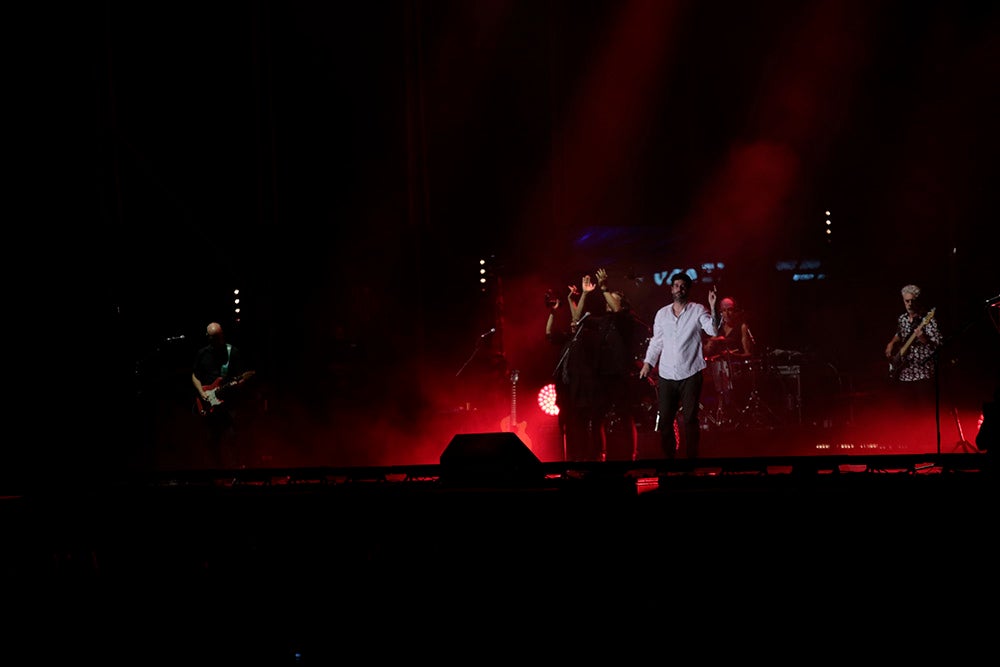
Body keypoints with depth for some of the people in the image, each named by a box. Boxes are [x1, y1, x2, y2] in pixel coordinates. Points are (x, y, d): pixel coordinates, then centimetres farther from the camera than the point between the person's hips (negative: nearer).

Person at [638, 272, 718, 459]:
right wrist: (648, 362, 6)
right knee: (664, 420, 5)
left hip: (690, 374, -4)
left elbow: (714, 331, -14)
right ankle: (668, 456, 17)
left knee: (690, 419, -3)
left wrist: (713, 308, -26)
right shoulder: (662, 313, 11)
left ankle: (692, 457, 7)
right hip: (666, 375, 4)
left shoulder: (698, 310, -1)